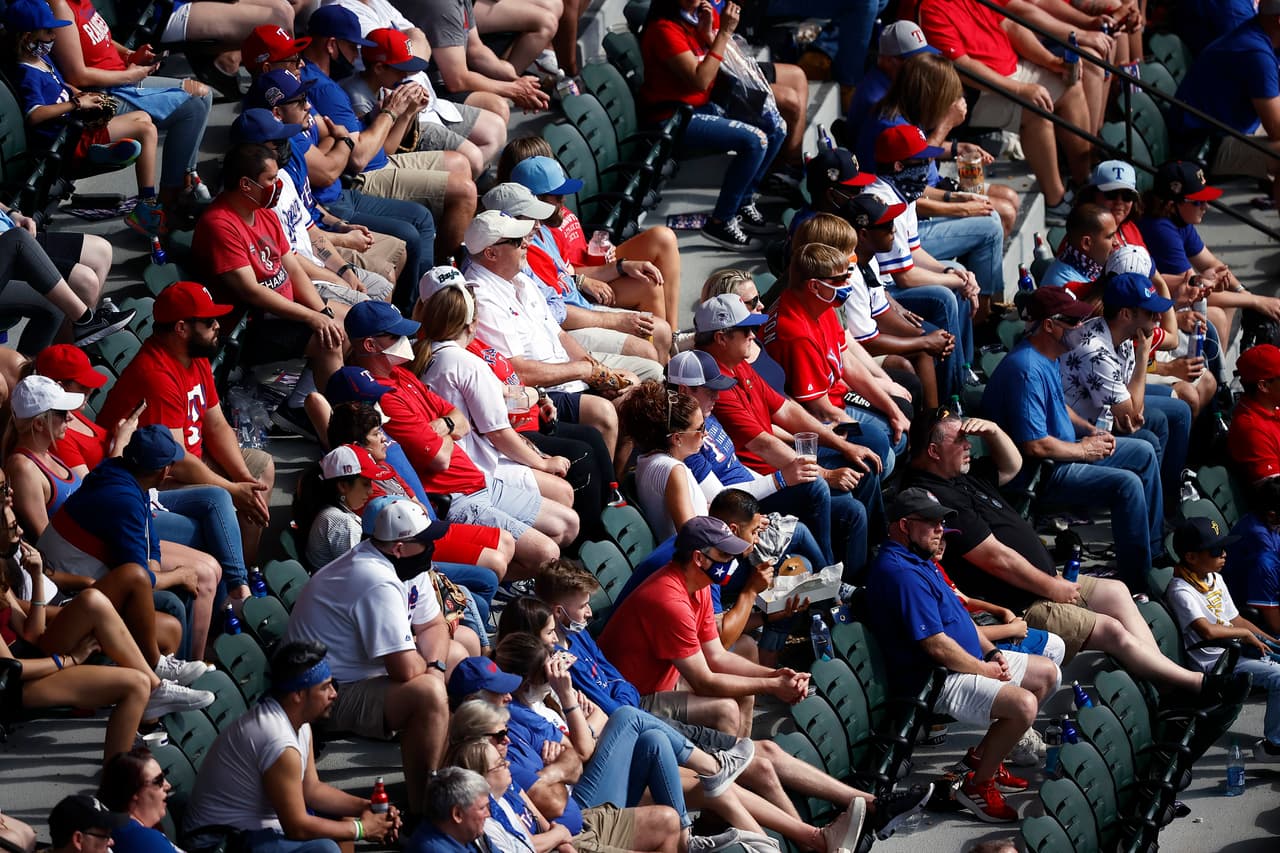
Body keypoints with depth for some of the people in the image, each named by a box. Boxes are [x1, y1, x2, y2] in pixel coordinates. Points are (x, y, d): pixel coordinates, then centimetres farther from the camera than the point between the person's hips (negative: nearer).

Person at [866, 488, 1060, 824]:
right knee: (1024, 704, -29)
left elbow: (958, 616, 21)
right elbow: (937, 646, -25)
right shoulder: (901, 573, -23)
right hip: (936, 681, -11)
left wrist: (992, 653, 6)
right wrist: (985, 669, -11)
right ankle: (977, 785, -10)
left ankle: (983, 757, 19)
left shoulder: (919, 562, 14)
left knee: (1047, 674, 17)